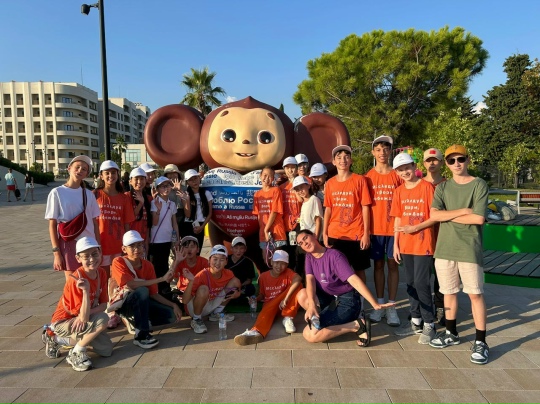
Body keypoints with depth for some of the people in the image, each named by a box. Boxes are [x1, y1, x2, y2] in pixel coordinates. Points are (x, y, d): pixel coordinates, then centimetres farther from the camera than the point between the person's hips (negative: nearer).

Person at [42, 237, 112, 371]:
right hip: (63, 322, -7)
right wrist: (86, 290, -43)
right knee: (103, 320, -28)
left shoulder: (102, 273, -9)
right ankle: (75, 354, -6)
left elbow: (103, 304, -6)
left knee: (107, 350, 3)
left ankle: (57, 339, 15)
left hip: (79, 321, 7)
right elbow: (84, 317, -30)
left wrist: (86, 314, -24)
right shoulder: (76, 280, -28)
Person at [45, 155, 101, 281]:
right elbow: (52, 225, -3)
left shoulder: (88, 194, 7)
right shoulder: (57, 193, -2)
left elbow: (95, 223, 9)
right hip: (69, 243, -3)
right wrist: (56, 252, -8)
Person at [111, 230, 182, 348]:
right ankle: (141, 335, -28)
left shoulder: (148, 265, -4)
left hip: (142, 302, 5)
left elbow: (153, 294, -2)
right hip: (122, 303, -5)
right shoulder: (118, 262, -17)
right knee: (142, 290, -37)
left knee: (172, 315, -12)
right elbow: (131, 285, -32)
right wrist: (162, 279, -33)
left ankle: (134, 320, 7)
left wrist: (173, 305, -15)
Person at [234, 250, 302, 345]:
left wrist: (286, 299, -41)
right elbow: (262, 294, 10)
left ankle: (287, 318, -25)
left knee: (297, 285, -25)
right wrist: (255, 299, -15)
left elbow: (298, 279, -34)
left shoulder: (288, 272, -10)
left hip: (283, 304, -1)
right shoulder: (263, 276, -1)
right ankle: (256, 332, -66)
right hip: (269, 303, 1)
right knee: (266, 311, -35)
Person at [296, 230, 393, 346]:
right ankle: (326, 320, -3)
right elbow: (310, 280, -11)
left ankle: (357, 325, -11)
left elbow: (354, 279, -28)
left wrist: (375, 304, -35)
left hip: (347, 301, -7)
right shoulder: (309, 257, 1)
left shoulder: (334, 255, -19)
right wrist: (311, 304, -29)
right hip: (330, 298, 7)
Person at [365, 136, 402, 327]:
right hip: (375, 228, 1)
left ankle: (391, 306, 14)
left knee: (392, 264, 5)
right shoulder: (368, 177, 3)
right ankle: (379, 304, 19)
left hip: (393, 228, -1)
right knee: (378, 264, 9)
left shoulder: (397, 175, 2)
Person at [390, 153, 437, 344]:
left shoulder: (426, 187, -9)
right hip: (405, 244, 6)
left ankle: (429, 325, 10)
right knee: (411, 283, 13)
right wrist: (395, 244, 8)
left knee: (421, 283, -5)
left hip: (423, 243, -6)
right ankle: (416, 321, 26)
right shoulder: (399, 191, 8)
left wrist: (416, 228, -18)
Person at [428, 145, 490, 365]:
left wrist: (448, 216, -6)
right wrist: (463, 211, -12)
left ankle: (480, 342, 12)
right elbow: (434, 215, -6)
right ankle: (451, 333, 29)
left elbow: (478, 218, -14)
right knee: (449, 292, 13)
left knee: (475, 294, 1)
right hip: (444, 248, 4)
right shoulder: (442, 187, 8)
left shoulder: (479, 185, -3)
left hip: (469, 249, -4)